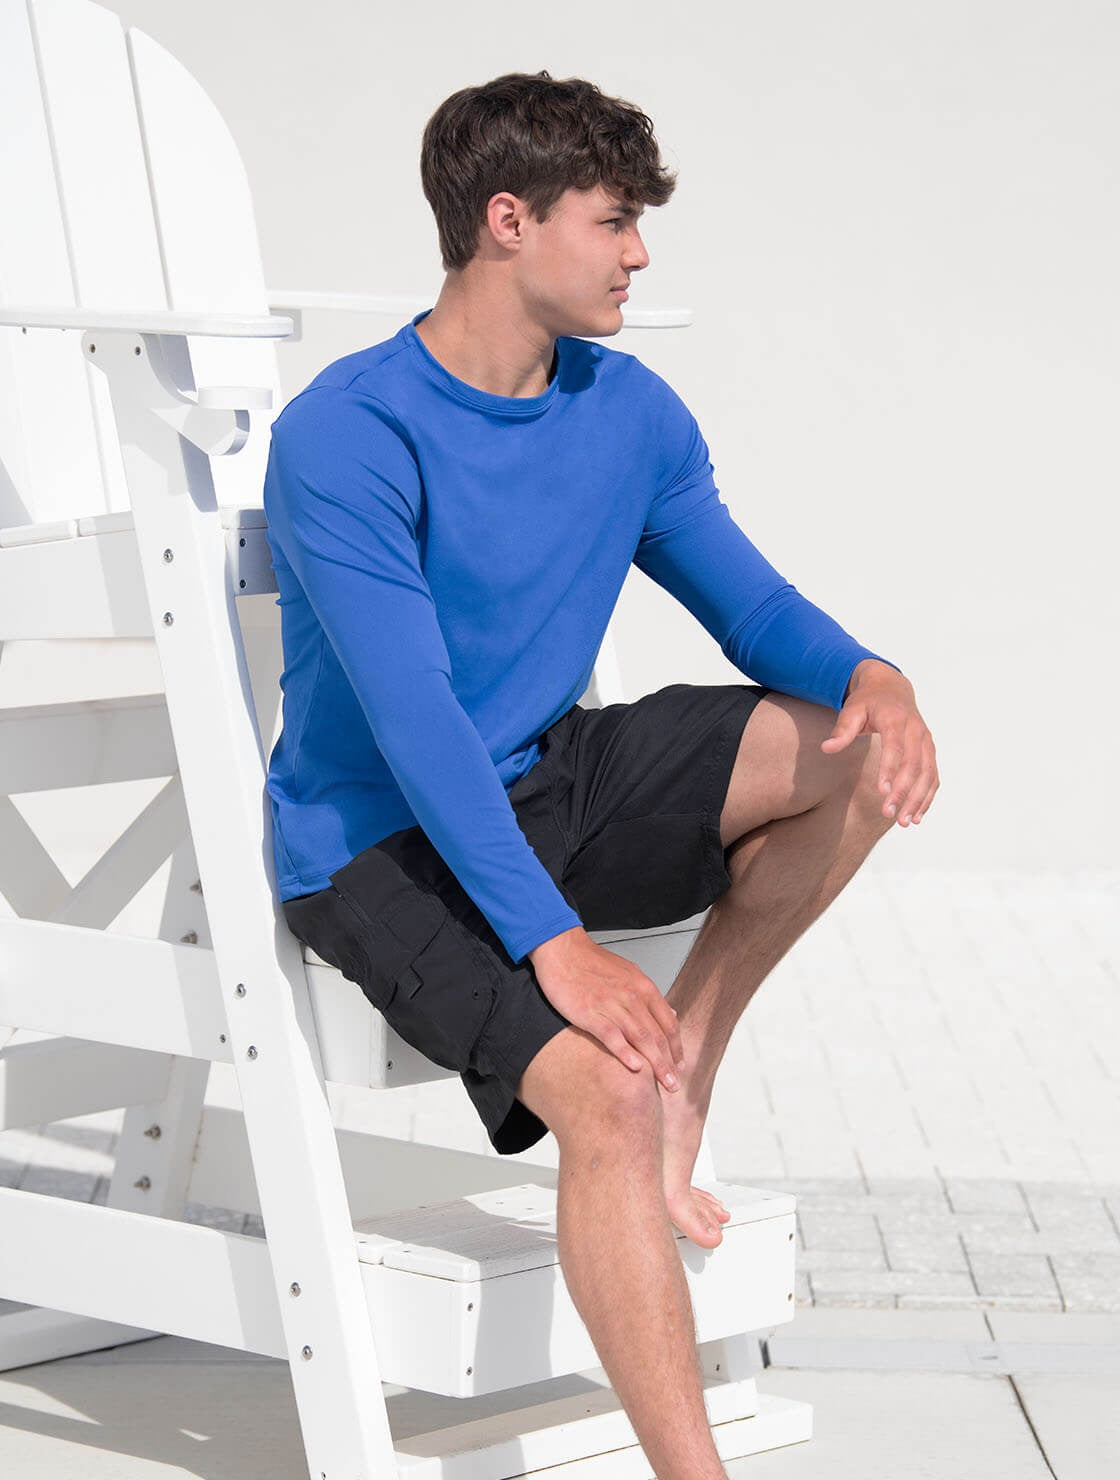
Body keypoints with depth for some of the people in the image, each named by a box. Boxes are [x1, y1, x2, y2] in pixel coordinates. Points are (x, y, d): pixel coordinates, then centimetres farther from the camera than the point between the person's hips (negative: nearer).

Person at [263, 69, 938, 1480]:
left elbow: (750, 604, 7)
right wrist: (553, 942, -33)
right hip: (383, 850, -7)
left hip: (551, 783, 7)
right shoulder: (346, 436, -20)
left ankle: (688, 1058, 0)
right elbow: (414, 719, -26)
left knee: (862, 745, -10)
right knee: (606, 1099, -29)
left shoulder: (630, 411, 3)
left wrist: (870, 675, -18)